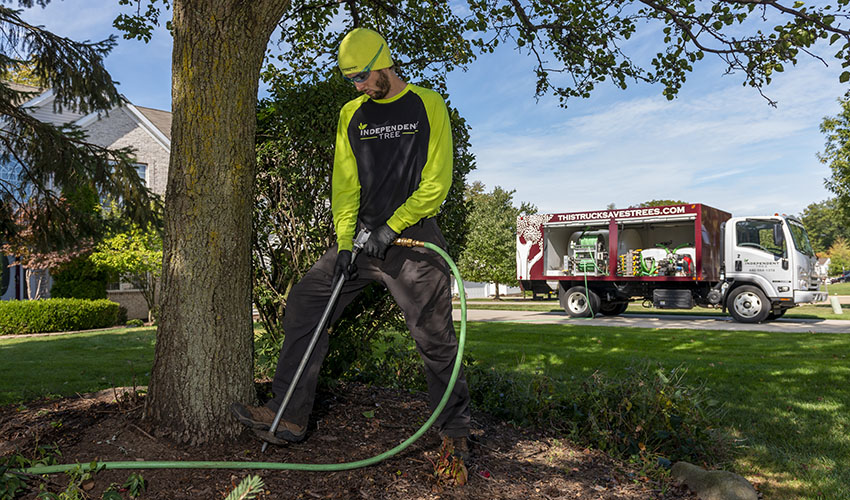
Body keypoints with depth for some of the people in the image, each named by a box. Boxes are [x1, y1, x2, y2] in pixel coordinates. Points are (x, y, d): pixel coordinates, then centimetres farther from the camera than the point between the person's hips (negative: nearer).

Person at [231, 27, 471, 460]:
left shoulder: (427, 106, 0)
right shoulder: (351, 115, 12)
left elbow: (436, 182, -6)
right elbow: (345, 184, 7)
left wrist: (391, 228, -12)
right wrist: (344, 242, -5)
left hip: (414, 238, -4)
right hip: (363, 236, 4)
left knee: (435, 338, -2)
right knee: (304, 304, -6)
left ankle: (454, 431, 16)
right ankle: (289, 415, 2)